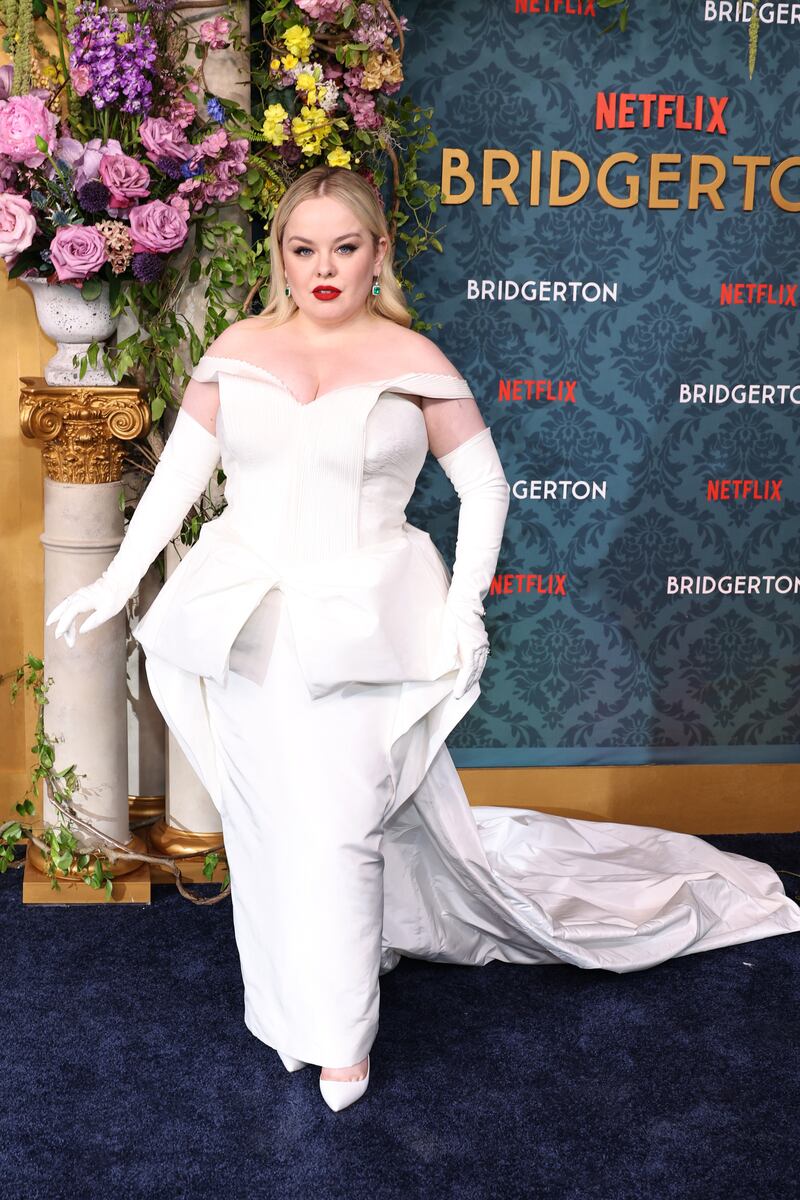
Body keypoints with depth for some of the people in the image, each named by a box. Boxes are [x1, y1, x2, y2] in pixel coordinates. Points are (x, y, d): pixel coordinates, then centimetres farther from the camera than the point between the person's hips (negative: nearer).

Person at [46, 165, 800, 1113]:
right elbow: (178, 474, 9)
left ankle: (340, 1037, 15)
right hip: (247, 628, 3)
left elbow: (484, 487, 4)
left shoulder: (412, 361, -1)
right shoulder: (237, 351, 6)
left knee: (338, 827, -4)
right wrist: (117, 579, 4)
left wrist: (463, 610, -4)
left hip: (360, 630, -3)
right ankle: (293, 1006, 29)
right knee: (267, 817, 10)